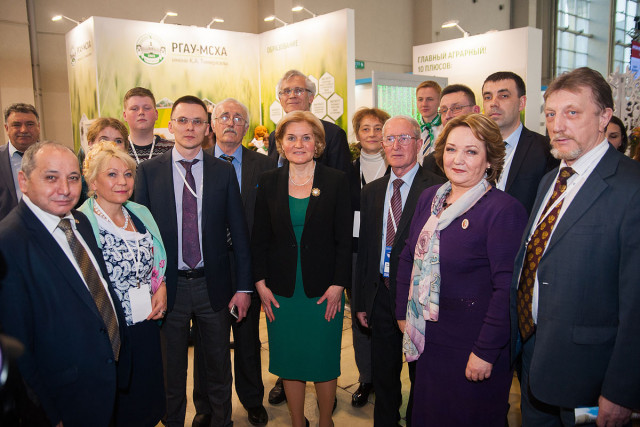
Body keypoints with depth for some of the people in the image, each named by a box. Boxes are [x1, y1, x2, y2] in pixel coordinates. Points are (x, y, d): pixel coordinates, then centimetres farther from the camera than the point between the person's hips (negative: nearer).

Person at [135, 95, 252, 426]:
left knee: (218, 365, 17)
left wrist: (243, 287, -2)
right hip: (168, 286, 0)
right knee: (171, 368, 16)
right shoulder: (148, 171, -2)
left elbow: (239, 232, 0)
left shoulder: (224, 171, 0)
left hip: (213, 285, 1)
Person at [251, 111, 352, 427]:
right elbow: (259, 238, 5)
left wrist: (338, 285, -10)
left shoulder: (336, 181, -3)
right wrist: (261, 283, -2)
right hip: (281, 291, 2)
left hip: (324, 290, -2)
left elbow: (344, 240, -4)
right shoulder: (269, 182, 3)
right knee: (289, 361, 12)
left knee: (324, 360, 9)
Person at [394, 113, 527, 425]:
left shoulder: (504, 210, -16)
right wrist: (403, 313, 9)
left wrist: (486, 352, -18)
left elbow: (507, 288, -18)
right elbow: (409, 257, 11)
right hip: (427, 341, 6)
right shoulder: (430, 198, 4)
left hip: (471, 349, -6)